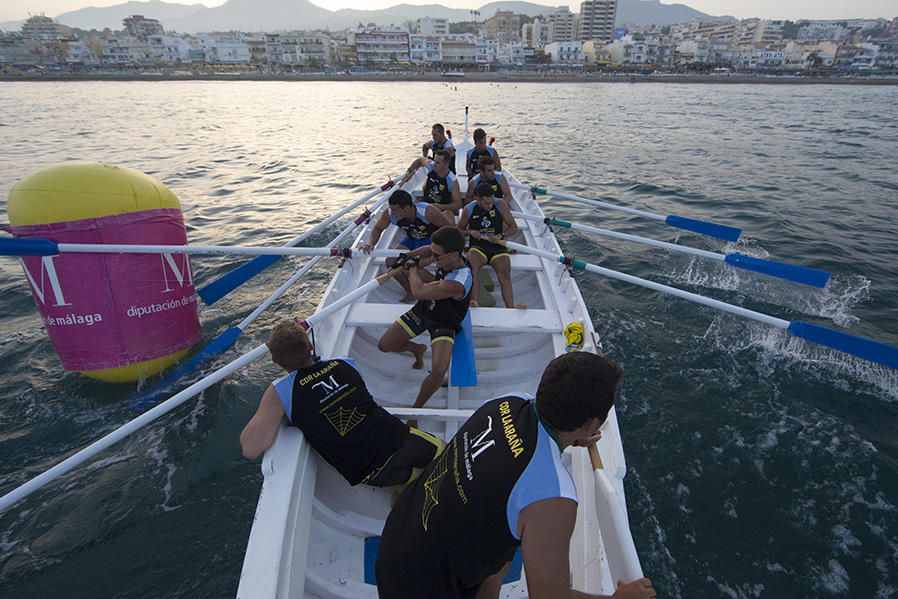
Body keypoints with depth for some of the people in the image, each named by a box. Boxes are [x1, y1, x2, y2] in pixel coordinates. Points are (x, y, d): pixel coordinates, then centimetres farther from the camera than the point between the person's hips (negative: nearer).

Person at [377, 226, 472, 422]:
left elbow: (418, 292, -29)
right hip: (423, 310, 7)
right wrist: (418, 272, -7)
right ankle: (418, 349, 33)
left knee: (439, 370, -30)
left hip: (444, 324, -7)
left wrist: (412, 268, -11)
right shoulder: (449, 261, -11)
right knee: (384, 345, 2)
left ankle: (416, 409, -5)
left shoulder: (458, 283, -36)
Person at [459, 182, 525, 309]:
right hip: (477, 246, 0)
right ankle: (473, 302, -44)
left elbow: (514, 227, 5)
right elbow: (459, 230, 16)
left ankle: (510, 306, -36)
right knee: (471, 260, -34)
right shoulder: (469, 209, 1)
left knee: (504, 271, -27)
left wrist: (501, 235, -13)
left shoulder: (500, 204, 0)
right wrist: (470, 232, -6)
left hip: (497, 247, 1)